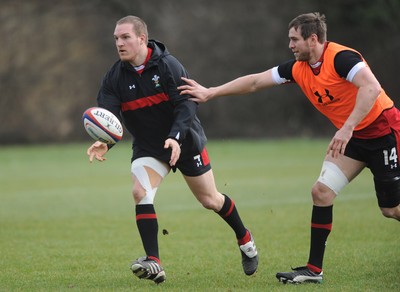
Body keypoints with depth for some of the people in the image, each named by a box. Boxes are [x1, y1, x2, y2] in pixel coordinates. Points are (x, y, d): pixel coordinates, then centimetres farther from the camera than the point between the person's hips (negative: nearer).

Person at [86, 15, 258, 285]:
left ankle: (245, 239, 36)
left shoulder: (167, 65, -20)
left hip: (185, 143, -3)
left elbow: (187, 104, -24)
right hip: (148, 148, 3)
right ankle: (154, 263, -24)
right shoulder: (115, 77, -9)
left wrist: (175, 137, -40)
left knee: (211, 200, 8)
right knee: (140, 192, -22)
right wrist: (104, 143, -35)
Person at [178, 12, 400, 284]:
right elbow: (255, 82, 9)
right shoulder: (298, 68, 2)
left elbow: (372, 88, -36)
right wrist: (210, 92, 9)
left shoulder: (341, 58, -23)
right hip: (351, 137, 8)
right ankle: (314, 269, 2)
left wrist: (348, 128, -40)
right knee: (321, 191, -3)